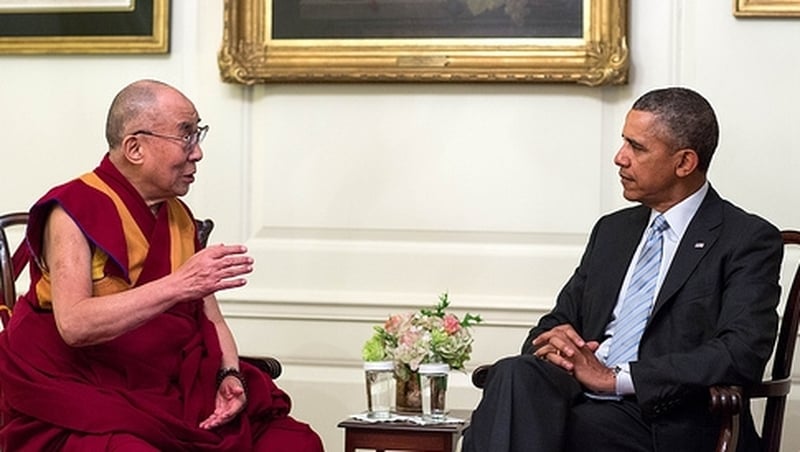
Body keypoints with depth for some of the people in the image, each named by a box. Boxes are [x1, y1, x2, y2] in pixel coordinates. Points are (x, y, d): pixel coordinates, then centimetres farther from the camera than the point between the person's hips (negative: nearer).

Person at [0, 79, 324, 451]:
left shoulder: (179, 217, 13)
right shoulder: (73, 211, -8)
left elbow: (210, 319, 16)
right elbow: (74, 324, -22)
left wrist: (230, 376, -5)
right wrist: (178, 285, -30)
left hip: (175, 398, 6)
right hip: (86, 402, -6)